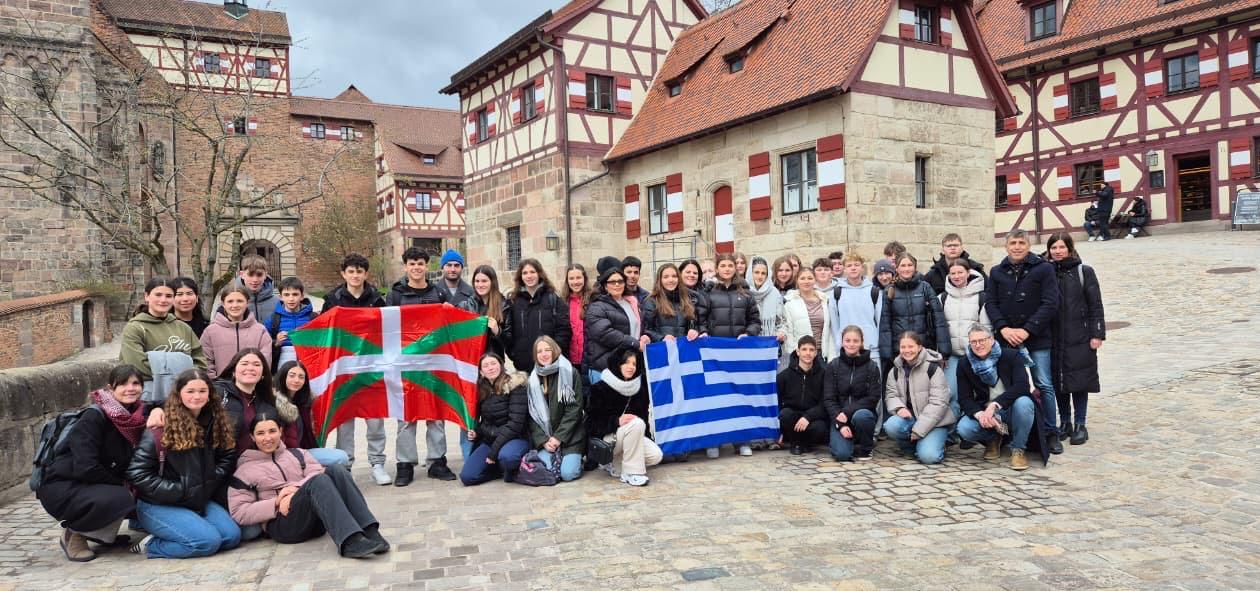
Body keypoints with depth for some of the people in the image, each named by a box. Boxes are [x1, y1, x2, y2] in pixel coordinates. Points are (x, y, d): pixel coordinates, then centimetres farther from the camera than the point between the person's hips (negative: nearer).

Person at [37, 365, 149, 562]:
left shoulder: (138, 416, -2)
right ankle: (74, 534, -4)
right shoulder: (94, 417, -20)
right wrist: (122, 485, -16)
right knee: (120, 499, -31)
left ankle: (101, 533, 9)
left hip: (95, 487, 7)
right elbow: (85, 468, -26)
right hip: (61, 487, -7)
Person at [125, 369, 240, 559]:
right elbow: (138, 474, -14)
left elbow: (227, 458, 10)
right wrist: (180, 492, -17)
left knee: (232, 536, -12)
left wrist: (209, 485, -7)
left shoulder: (214, 422, 4)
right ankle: (150, 545, -1)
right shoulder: (160, 428, -12)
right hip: (158, 505, -6)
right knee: (208, 541, -23)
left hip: (199, 501, 6)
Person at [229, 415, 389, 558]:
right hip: (282, 525, -4)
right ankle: (350, 541, -51)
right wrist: (275, 504, -11)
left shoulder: (297, 454, 22)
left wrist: (295, 487, -13)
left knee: (336, 471, -25)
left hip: (317, 520, 4)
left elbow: (318, 472, 6)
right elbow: (238, 513, 2)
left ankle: (369, 531, -39)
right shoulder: (244, 471, 12)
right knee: (318, 482, -31)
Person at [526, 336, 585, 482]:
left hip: (569, 436, -2)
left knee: (567, 473, -18)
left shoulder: (569, 373, -3)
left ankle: (576, 459, 16)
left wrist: (559, 437, -13)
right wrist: (543, 441, -9)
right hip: (544, 437, 2)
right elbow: (531, 415, 4)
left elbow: (574, 409, -7)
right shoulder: (532, 379, 7)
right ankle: (555, 457, 13)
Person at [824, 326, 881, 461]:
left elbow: (873, 398, -7)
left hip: (863, 412, 0)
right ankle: (849, 440, 15)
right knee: (842, 454, -23)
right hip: (839, 416, 0)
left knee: (860, 416, -37)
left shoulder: (872, 366, -3)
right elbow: (828, 399, -2)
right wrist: (840, 424, -16)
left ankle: (867, 448, -5)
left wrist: (847, 412, -19)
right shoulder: (833, 366, 0)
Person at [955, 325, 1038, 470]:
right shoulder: (964, 366, -2)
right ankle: (993, 440, 10)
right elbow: (964, 398, -6)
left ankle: (1018, 449, -11)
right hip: (985, 413, 2)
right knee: (964, 428, -28)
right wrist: (979, 413, -28)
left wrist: (995, 404, -33)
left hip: (1012, 410, -2)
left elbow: (1022, 386, -22)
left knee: (1024, 403, -36)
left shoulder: (1010, 356, -10)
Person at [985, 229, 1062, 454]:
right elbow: (990, 303, 6)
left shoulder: (1043, 269, 0)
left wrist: (1027, 330, -13)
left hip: (1037, 338, -3)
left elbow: (1051, 304, -7)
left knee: (1044, 385, -1)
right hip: (1006, 338, 3)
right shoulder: (997, 272, 10)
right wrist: (1003, 328, -10)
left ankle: (1051, 433, 10)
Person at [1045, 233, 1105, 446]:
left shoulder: (1084, 272, 0)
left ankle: (1080, 425, 12)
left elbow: (1095, 305, -1)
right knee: (1058, 382, 7)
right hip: (1054, 339, 2)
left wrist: (1097, 334, -7)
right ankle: (1065, 423, 20)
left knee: (1079, 382, 2)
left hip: (1080, 338, -2)